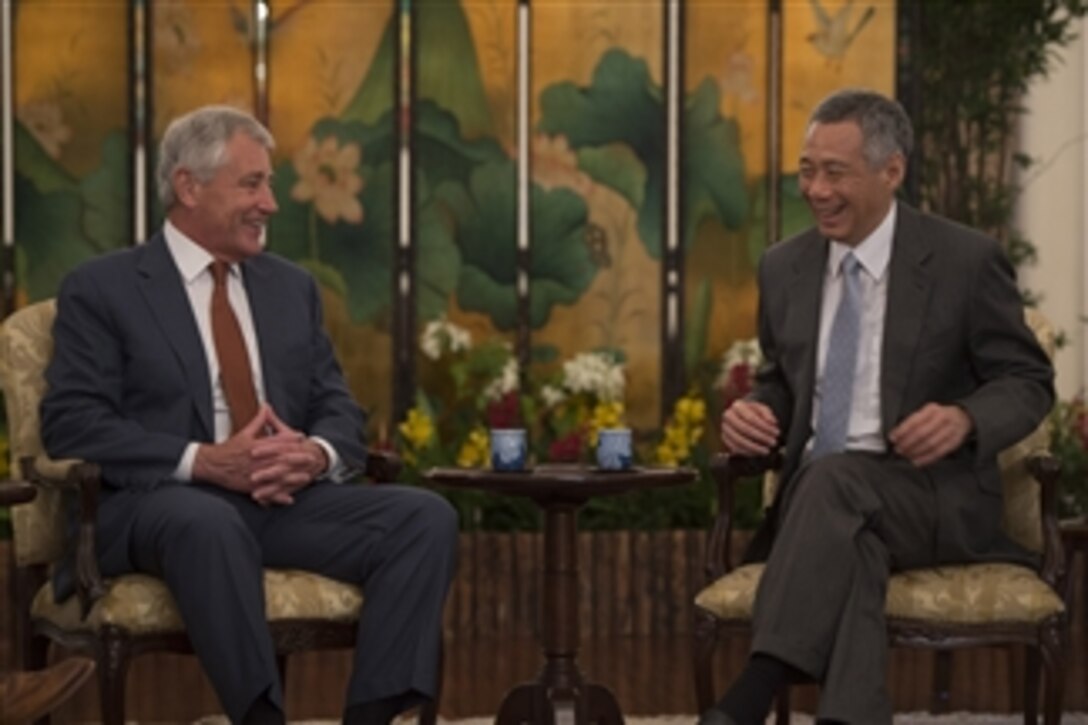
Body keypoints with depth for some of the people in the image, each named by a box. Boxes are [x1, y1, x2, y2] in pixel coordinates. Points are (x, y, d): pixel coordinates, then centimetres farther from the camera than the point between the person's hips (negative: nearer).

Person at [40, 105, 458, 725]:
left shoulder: (292, 286, 19)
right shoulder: (102, 289, 3)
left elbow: (341, 413, 15)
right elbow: (73, 425, -8)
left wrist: (315, 454, -11)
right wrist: (207, 462, -20)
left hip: (289, 498, 5)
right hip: (162, 501, -5)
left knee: (427, 516, -20)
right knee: (208, 525, -40)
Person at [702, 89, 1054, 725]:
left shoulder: (967, 260, -2)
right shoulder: (784, 268, 12)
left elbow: (1029, 382, 2)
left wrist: (965, 420, -21)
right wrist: (752, 412, -3)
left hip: (934, 497, -3)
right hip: (820, 496, 3)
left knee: (833, 479, -37)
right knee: (847, 546, -36)